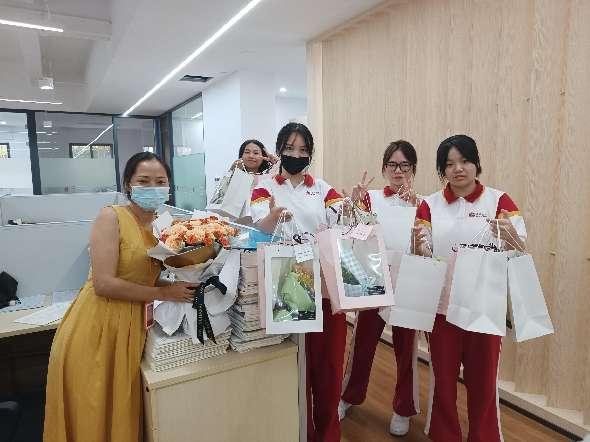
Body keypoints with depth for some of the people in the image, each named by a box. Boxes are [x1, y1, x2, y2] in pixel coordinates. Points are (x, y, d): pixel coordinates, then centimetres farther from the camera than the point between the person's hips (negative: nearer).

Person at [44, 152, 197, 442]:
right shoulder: (111, 217, -11)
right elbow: (104, 284, -19)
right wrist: (164, 293, -16)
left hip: (132, 325, 6)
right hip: (95, 327, -6)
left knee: (123, 412, 17)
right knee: (91, 417, 10)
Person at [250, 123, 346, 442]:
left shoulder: (323, 189, 11)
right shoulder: (265, 188, 3)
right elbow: (260, 228, -16)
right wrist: (273, 216, -38)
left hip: (326, 285, 2)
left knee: (328, 358, 10)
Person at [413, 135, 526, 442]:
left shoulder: (499, 201, -2)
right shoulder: (430, 205, 2)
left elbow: (521, 254, -7)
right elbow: (422, 258, -1)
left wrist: (511, 239, -29)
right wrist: (418, 244, -23)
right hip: (442, 306, 1)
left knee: (483, 381, 12)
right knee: (443, 379, 12)